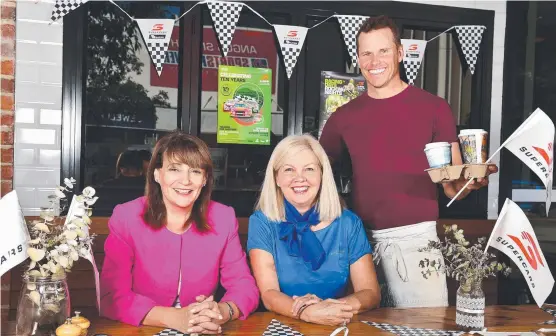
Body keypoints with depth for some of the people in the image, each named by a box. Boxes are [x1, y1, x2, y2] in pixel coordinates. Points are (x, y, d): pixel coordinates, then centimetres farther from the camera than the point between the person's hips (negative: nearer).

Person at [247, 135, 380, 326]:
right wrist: (308, 312, -29)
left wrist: (335, 307, -21)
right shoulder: (261, 222, -3)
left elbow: (371, 293, -2)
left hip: (337, 325, 2)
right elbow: (269, 294, -10)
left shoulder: (348, 223, 1)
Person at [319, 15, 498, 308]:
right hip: (359, 240, 3)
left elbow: (452, 187, 0)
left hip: (415, 237, -2)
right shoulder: (344, 117, 7)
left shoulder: (433, 108, 0)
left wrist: (469, 182, -22)